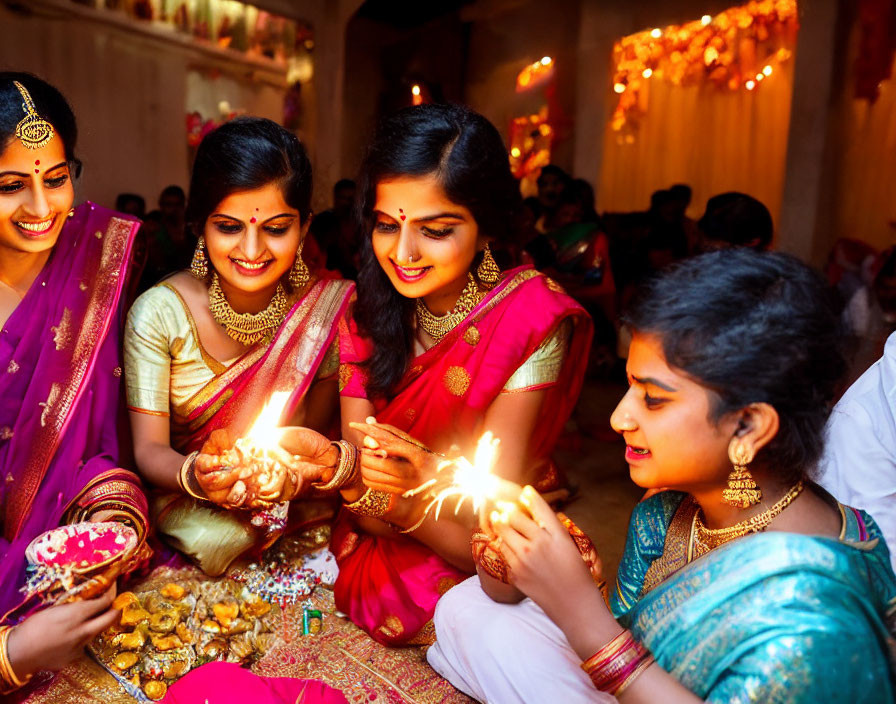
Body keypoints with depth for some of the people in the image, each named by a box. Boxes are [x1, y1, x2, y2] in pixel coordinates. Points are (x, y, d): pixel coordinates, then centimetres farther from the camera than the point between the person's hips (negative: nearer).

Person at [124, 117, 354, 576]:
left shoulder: (329, 305, -13)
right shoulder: (158, 313, -16)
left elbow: (320, 424, -5)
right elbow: (149, 448, -14)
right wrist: (193, 476, -38)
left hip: (291, 499, 3)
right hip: (188, 501, -2)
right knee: (216, 539, -32)